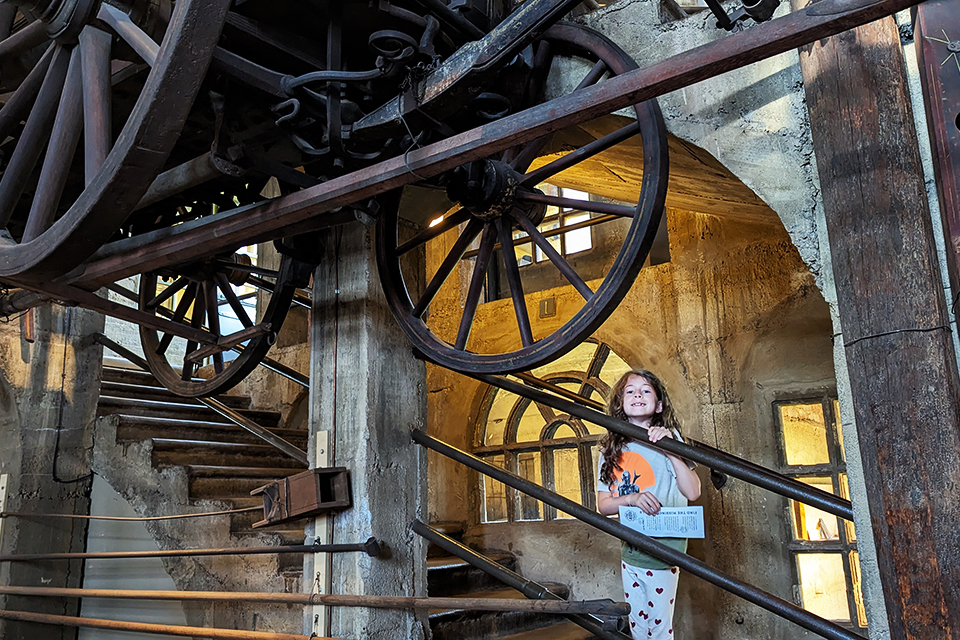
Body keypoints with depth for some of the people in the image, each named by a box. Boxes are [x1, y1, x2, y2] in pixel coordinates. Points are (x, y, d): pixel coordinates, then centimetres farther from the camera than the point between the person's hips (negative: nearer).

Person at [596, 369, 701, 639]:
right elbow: (603, 504, 0)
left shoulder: (667, 438, -6)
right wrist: (631, 498, -20)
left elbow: (692, 492, -15)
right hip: (630, 553, 4)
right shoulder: (611, 449, 3)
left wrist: (670, 449, -25)